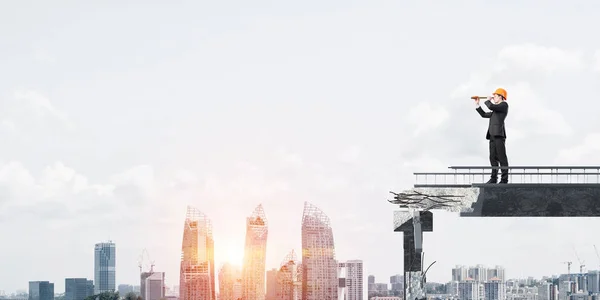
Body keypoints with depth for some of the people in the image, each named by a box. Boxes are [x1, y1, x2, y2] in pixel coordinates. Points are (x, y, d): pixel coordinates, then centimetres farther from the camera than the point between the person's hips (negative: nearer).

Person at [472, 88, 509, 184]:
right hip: (492, 135, 9)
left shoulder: (504, 105, 0)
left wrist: (487, 101, 6)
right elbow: (484, 114, 30)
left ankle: (504, 179, -9)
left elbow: (491, 106, -14)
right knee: (493, 157, 6)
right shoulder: (496, 110, 26)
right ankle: (494, 178, 8)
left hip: (499, 135, -9)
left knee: (502, 157, -8)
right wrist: (477, 104, 26)